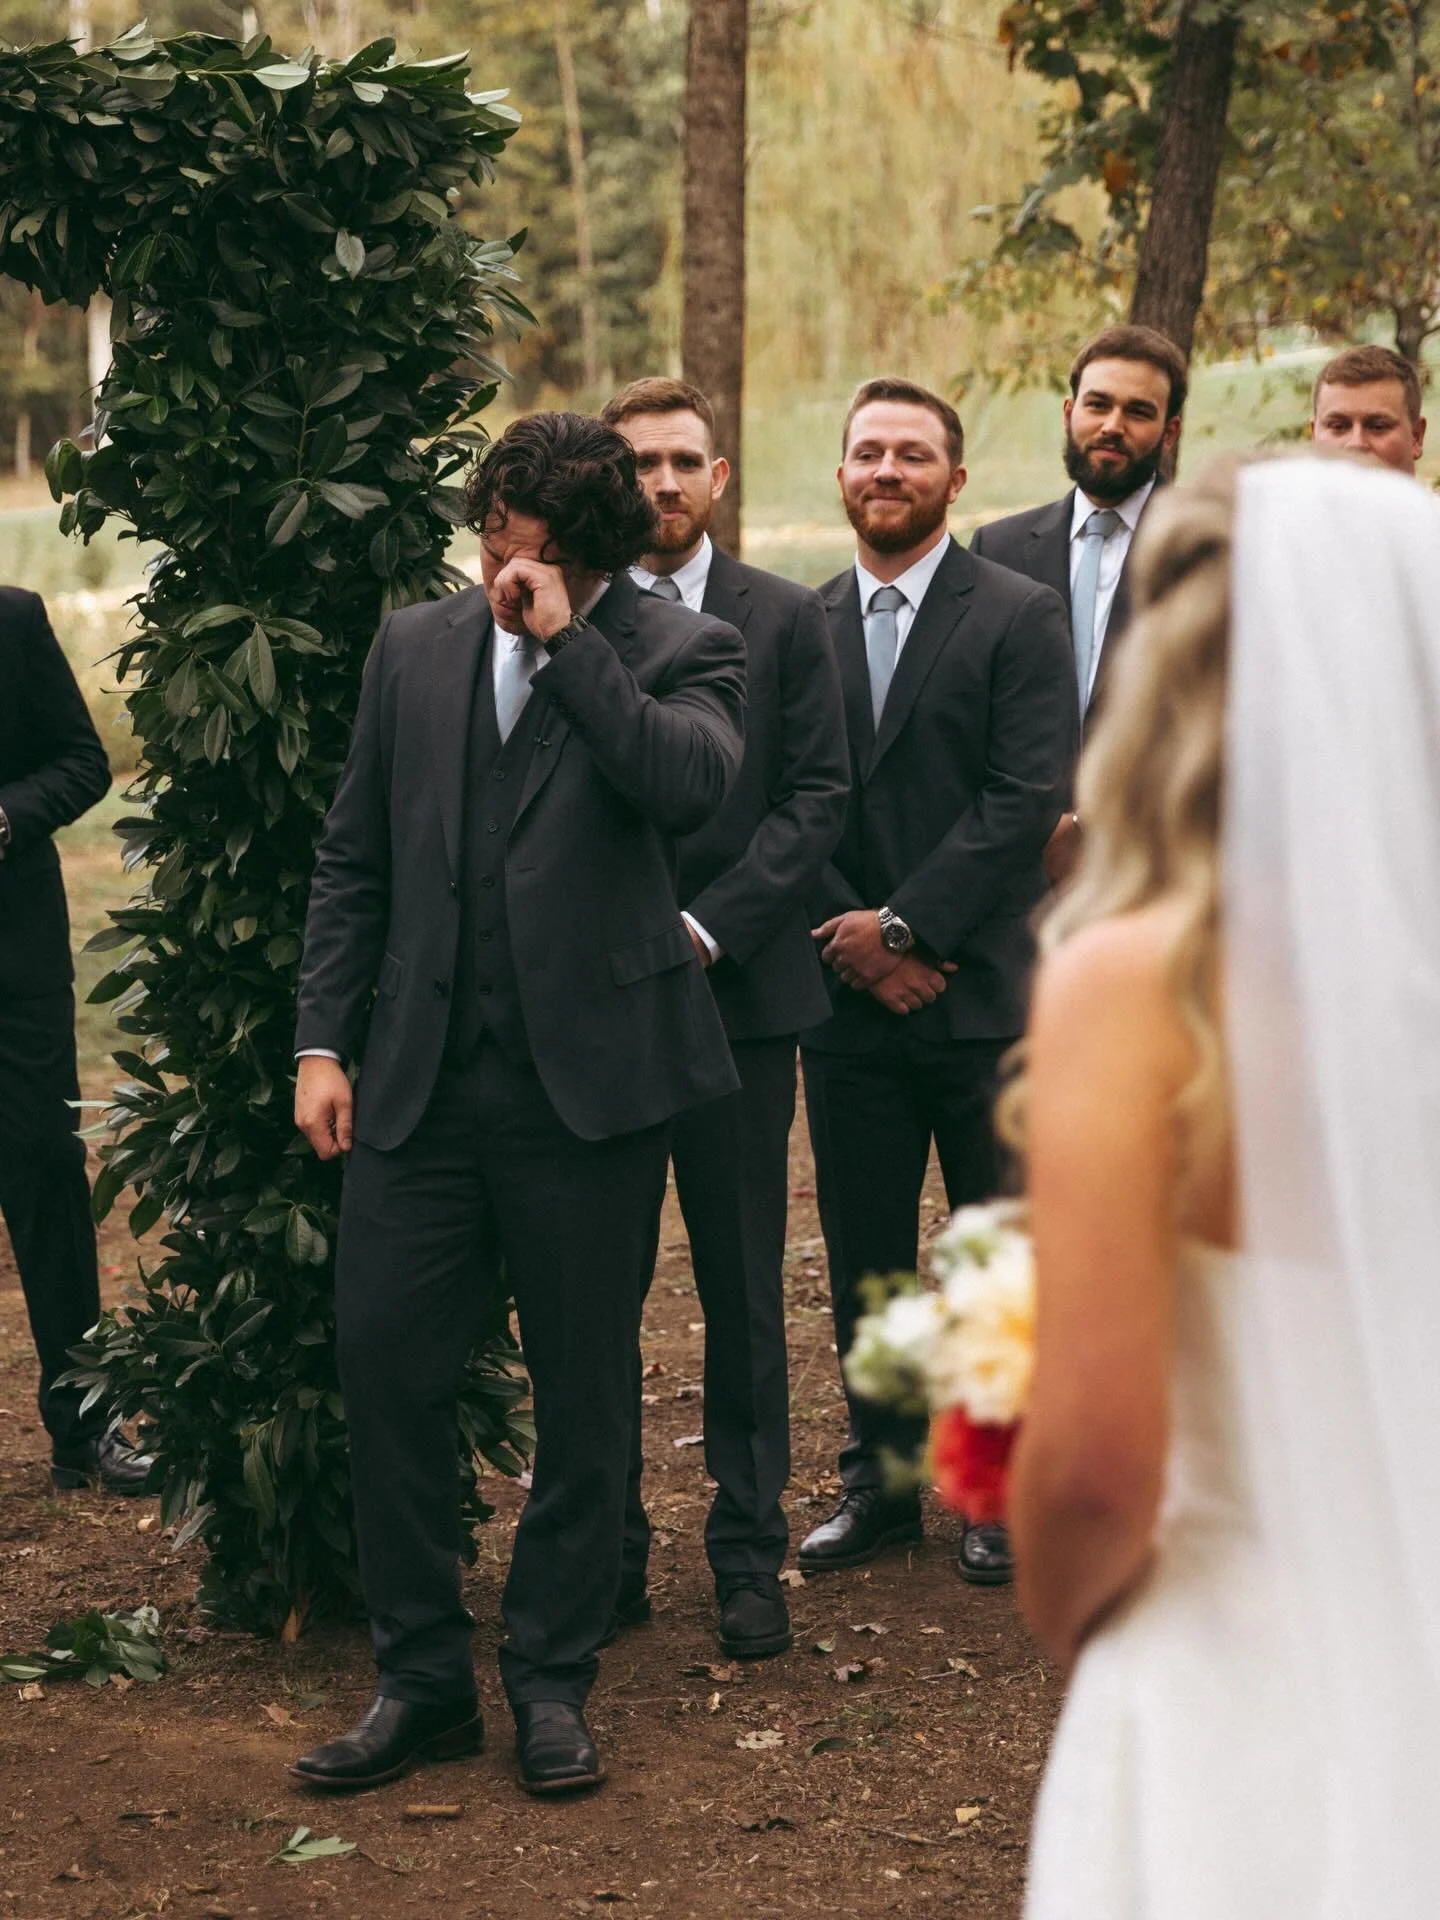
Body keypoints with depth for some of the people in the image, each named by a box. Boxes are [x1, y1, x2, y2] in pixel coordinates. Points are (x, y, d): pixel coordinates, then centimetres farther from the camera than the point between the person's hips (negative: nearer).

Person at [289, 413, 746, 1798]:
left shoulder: (677, 653, 0)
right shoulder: (414, 648, 11)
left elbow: (691, 781, -22)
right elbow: (353, 862, 13)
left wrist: (567, 640, -18)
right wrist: (322, 1041, 6)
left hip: (590, 1082, -3)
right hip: (421, 1082, 3)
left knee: (583, 1395, 6)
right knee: (382, 1366, 1)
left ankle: (551, 1682, 21)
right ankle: (421, 1679, 16)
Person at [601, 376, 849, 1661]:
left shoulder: (785, 620, 5)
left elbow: (817, 797, 0)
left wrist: (706, 926, -11)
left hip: (739, 987, 0)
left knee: (744, 1290, 5)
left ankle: (749, 1553, 15)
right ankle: (609, 1548, 17)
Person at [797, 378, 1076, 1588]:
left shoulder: (1020, 617, -3)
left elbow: (1029, 799, -11)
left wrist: (904, 923, -14)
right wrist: (858, 941, -7)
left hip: (986, 995, -3)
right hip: (850, 995, 3)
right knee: (865, 1258, 10)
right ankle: (882, 1480, 22)